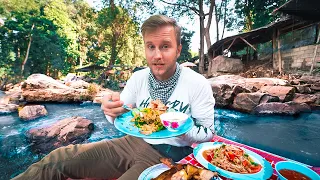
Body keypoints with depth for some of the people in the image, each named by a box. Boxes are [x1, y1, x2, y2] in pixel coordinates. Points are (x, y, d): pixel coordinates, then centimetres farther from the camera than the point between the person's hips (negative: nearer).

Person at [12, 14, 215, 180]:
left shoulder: (198, 84, -14)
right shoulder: (138, 77, -3)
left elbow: (207, 132, -6)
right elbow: (120, 120, 4)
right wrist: (113, 110, -20)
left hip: (168, 154, -3)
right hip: (134, 142, 4)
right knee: (58, 159, -5)